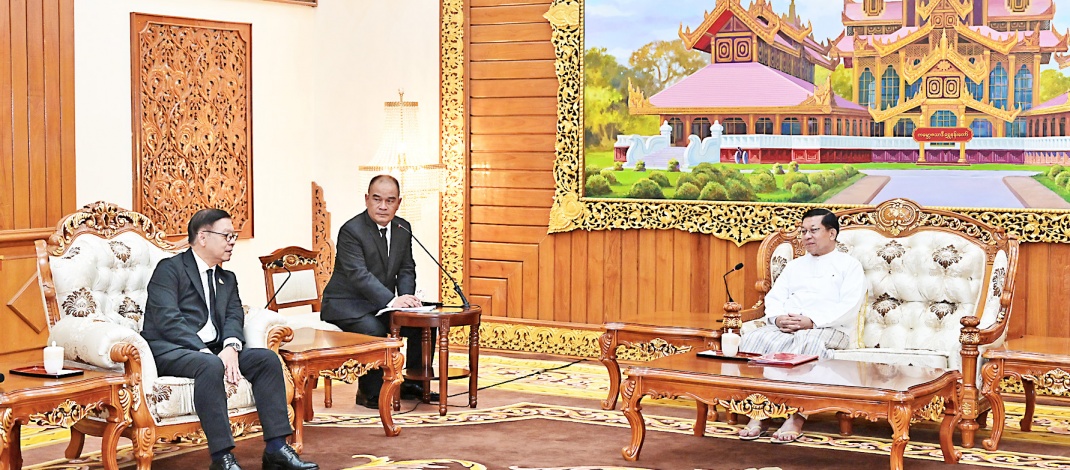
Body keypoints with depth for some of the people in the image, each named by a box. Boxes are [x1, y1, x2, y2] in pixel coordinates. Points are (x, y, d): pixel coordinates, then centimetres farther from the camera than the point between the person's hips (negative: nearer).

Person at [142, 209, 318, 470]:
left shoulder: (227, 279, 23)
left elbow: (234, 316, 8)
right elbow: (168, 320, -14)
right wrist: (208, 353, -23)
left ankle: (276, 448, -15)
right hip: (169, 350, -7)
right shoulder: (170, 269, -1)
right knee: (210, 366, -37)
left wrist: (231, 347, -15)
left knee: (267, 358, -13)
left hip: (211, 350, 7)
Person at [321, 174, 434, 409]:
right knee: (373, 330, -33)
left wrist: (406, 297, -15)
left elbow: (406, 269, 8)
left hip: (381, 305, 7)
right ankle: (370, 392, -16)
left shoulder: (403, 229, 5)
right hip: (346, 304, -7)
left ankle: (412, 384, 8)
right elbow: (359, 275, -29)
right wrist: (392, 300, -41)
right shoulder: (351, 230, -18)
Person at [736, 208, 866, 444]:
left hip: (830, 328, -4)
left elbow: (849, 307, -5)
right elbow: (774, 298, 18)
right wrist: (778, 318, -7)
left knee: (809, 343, -40)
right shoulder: (795, 265, 29)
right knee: (754, 338, -28)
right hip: (785, 327, 5)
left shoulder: (849, 265, 12)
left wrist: (812, 321, -19)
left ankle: (796, 418, -42)